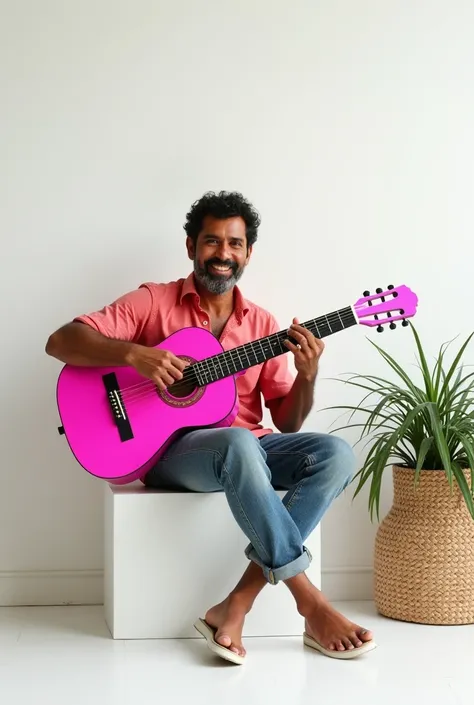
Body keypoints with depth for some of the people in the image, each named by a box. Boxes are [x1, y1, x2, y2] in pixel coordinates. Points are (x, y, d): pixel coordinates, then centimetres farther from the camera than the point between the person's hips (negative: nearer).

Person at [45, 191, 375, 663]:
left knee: (336, 454, -22)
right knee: (239, 443, -39)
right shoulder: (154, 301, 1)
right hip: (170, 449, -5)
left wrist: (307, 376, -10)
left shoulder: (262, 323, 12)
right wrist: (134, 353, -24)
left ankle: (237, 605, -28)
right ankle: (311, 605, -29)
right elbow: (61, 341, -8)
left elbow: (286, 422, 10)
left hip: (248, 447, 5)